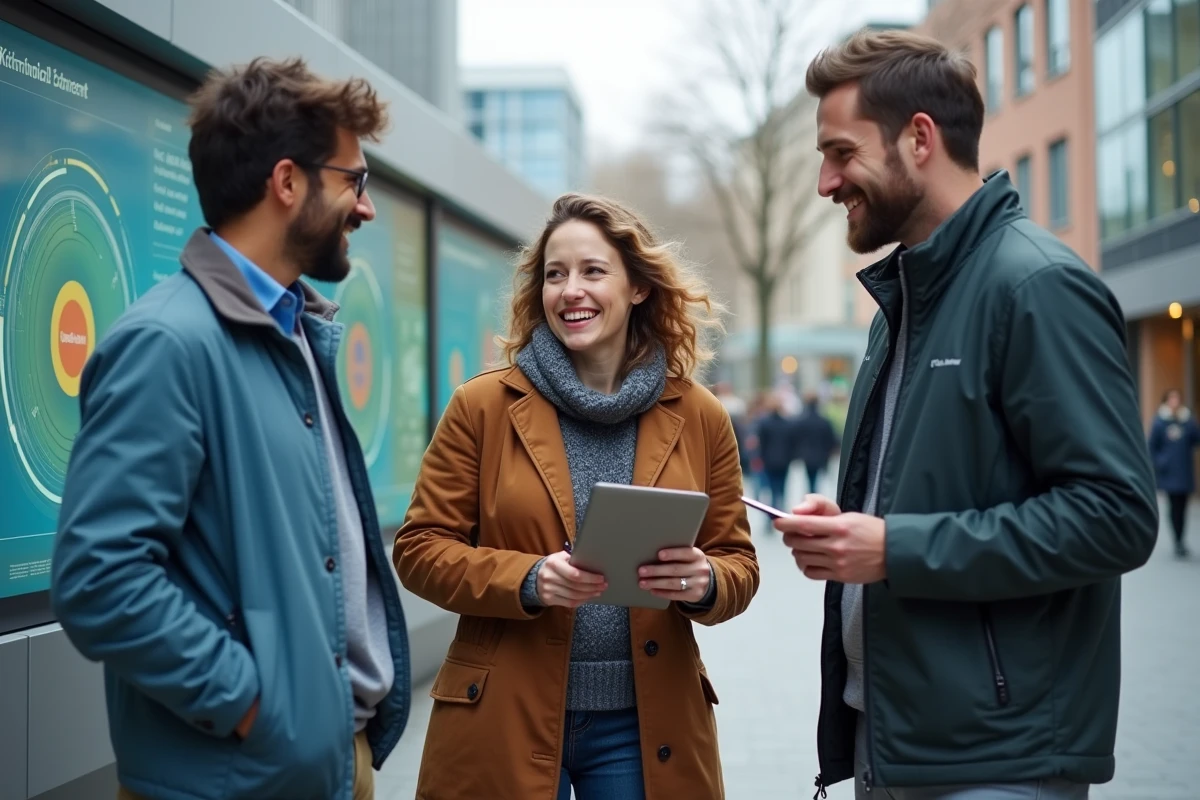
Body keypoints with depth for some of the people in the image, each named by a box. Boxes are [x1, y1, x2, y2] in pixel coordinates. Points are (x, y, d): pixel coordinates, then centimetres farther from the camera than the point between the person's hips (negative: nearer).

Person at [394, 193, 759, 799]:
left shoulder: (700, 417, 2)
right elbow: (420, 548, -2)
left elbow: (738, 563, 7)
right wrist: (526, 579, -18)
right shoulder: (483, 406, -3)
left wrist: (705, 582, -16)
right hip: (505, 724, -1)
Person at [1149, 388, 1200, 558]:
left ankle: (1180, 541, 18)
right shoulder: (1160, 422, -4)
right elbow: (1152, 446, -1)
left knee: (1182, 506, 7)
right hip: (1169, 472, -3)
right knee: (1174, 507, -4)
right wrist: (1159, 463, -10)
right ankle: (1178, 542, 2)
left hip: (1185, 472, 3)